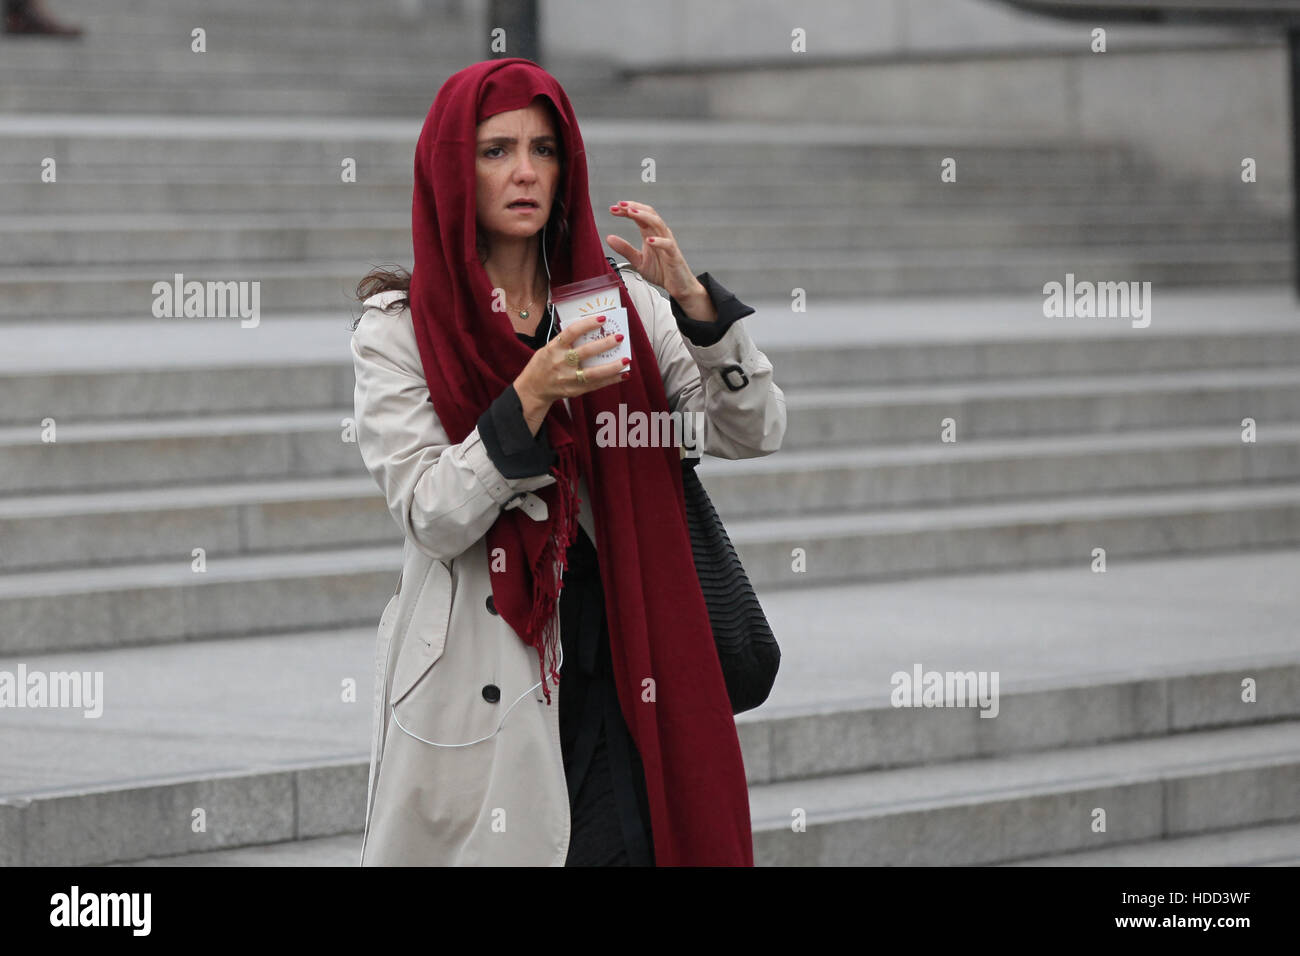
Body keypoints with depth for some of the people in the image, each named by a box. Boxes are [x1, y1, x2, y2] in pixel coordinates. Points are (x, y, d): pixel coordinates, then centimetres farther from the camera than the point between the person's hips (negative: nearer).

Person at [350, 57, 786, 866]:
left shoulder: (621, 304, 9)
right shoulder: (398, 331, 0)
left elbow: (755, 432, 0)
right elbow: (433, 520, -10)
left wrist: (693, 300, -13)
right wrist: (529, 399, -22)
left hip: (620, 677, 2)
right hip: (482, 682, -2)